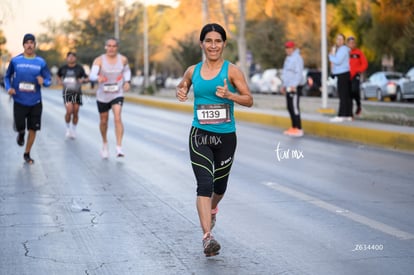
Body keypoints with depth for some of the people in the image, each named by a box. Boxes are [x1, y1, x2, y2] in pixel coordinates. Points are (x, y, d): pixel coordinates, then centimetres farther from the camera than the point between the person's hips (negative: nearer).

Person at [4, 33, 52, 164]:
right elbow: (7, 77, 10)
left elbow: (49, 80, 4)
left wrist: (43, 82, -20)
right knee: (19, 127, -7)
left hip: (35, 102, 1)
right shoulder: (15, 60, -2)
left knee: (33, 129, 5)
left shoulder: (41, 62, 0)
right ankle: (21, 134, 32)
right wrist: (9, 88, -9)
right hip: (19, 101, -1)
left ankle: (27, 154, 24)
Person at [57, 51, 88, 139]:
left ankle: (73, 130, 22)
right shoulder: (63, 68, 5)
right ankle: (68, 128, 8)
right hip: (67, 92, -1)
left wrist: (83, 80, -17)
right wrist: (60, 81, 5)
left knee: (75, 113, 3)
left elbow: (86, 78, 5)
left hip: (77, 92, 1)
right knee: (69, 111, -16)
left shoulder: (79, 68, 1)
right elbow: (58, 75, 25)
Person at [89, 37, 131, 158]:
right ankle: (105, 143, 40)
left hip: (117, 94, 0)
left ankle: (119, 148, -23)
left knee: (117, 118, -20)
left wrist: (127, 81, 2)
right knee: (103, 121, 13)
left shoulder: (123, 59, -3)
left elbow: (127, 70, 19)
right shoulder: (99, 60, -13)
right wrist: (98, 78, -49)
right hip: (102, 95, 0)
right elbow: (92, 75, -27)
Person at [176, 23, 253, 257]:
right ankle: (207, 237, -20)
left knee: (219, 186, 17)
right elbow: (182, 87, 23)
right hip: (200, 135, 0)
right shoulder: (193, 71, 4)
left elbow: (249, 100, -5)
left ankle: (212, 209, 53)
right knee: (204, 184, -16)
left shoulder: (232, 70, -5)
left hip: (226, 136, 0)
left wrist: (229, 95, -23)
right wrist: (181, 93, -1)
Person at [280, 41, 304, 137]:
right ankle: (294, 127, 17)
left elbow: (299, 73, -20)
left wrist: (294, 85, -27)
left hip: (294, 87, -10)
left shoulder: (297, 58, -12)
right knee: (289, 107, 11)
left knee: (294, 107, -11)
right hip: (288, 87, 10)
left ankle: (298, 129, -11)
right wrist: (284, 85, 24)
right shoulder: (288, 58, 20)